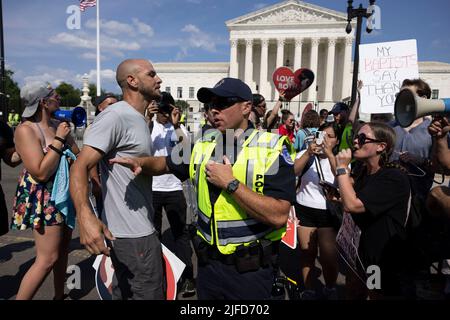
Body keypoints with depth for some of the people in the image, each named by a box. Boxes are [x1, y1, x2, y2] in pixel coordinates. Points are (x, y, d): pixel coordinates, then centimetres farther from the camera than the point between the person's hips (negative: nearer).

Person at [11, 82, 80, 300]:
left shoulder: (58, 125, 5)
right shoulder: (26, 129, -17)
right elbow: (41, 172, -25)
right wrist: (59, 140, -21)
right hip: (43, 198, -8)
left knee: (63, 249, 17)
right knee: (47, 259, -7)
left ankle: (59, 295, 34)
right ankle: (20, 298, 9)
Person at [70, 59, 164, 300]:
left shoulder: (138, 119, 15)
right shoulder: (115, 116, -16)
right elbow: (80, 167, -25)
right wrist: (85, 216, -38)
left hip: (138, 229, 10)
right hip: (133, 235, -10)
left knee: (124, 293, 21)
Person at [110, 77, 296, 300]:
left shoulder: (272, 148, -15)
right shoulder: (202, 147, 2)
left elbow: (278, 216, -23)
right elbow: (166, 164, 17)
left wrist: (230, 183, -23)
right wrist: (140, 163, -3)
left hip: (250, 271, -4)